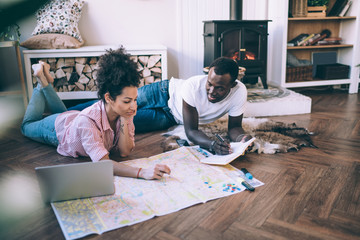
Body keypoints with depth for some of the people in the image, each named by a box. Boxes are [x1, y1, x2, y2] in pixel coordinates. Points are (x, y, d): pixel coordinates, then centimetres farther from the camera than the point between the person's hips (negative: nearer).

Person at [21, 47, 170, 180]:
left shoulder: (125, 113, -34)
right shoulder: (87, 121, -51)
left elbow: (124, 152, -32)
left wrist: (124, 122, -46)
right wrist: (142, 173, -68)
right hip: (57, 128, -4)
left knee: (62, 112, 40)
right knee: (27, 126, 30)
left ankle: (46, 82, 42)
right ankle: (41, 82, 35)